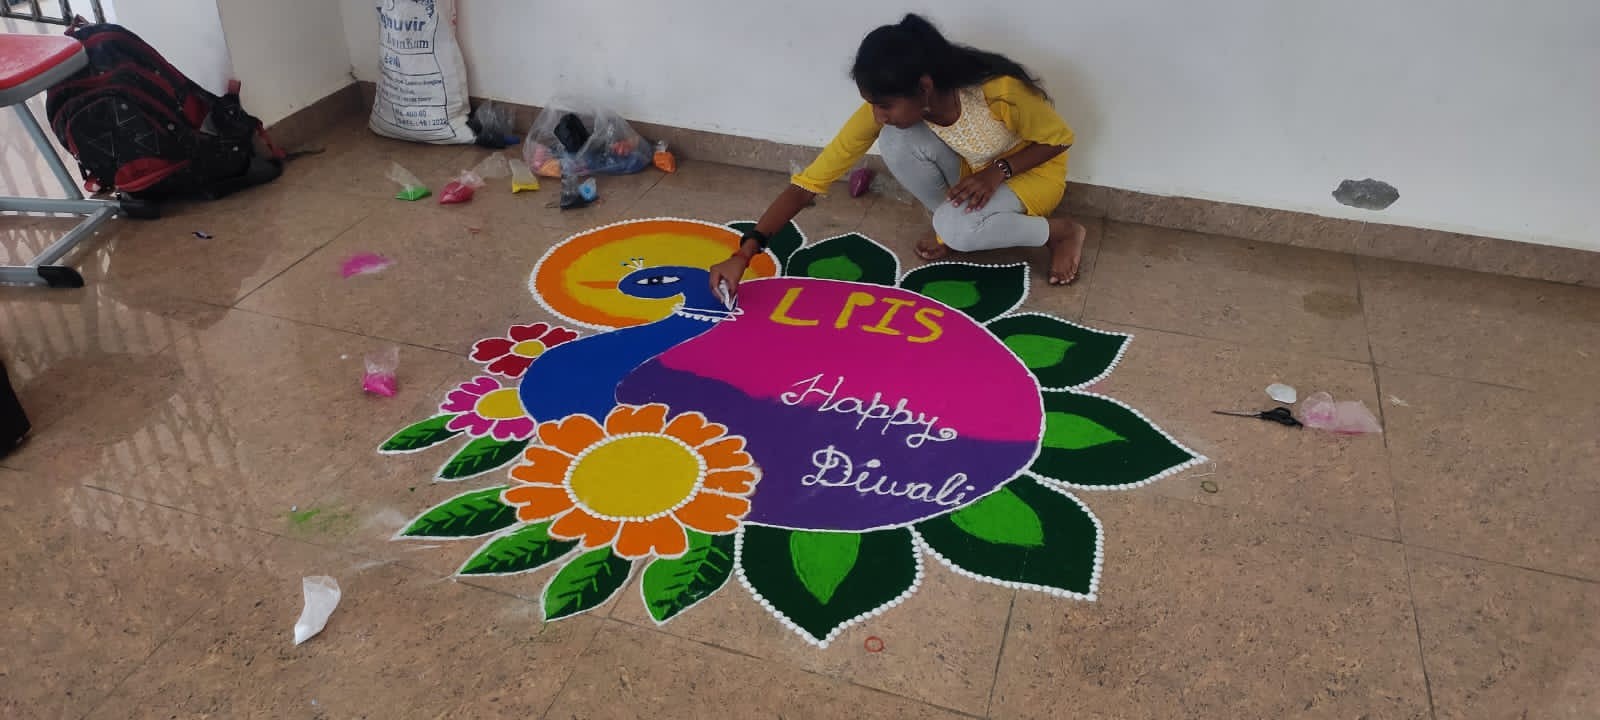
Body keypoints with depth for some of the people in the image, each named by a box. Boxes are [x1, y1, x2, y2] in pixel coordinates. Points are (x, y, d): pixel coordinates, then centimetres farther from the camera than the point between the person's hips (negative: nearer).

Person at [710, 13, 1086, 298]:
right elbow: (810, 181, -26)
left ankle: (1062, 232, -6)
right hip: (969, 169, 4)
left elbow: (1059, 139, -15)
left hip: (1032, 171, -3)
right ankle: (948, 221, 0)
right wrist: (744, 254, -34)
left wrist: (997, 171, -32)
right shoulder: (886, 110, -25)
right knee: (897, 140, -28)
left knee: (957, 229, -35)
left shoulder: (999, 90, -36)